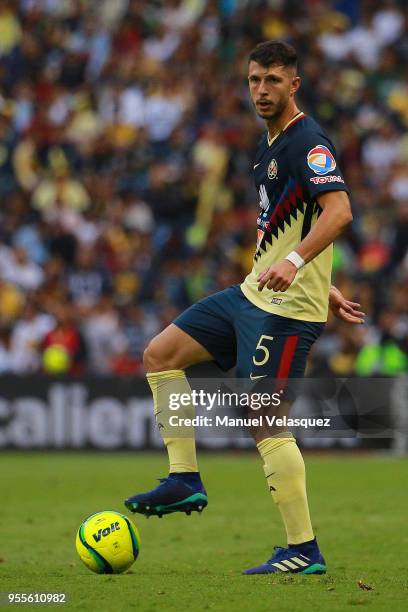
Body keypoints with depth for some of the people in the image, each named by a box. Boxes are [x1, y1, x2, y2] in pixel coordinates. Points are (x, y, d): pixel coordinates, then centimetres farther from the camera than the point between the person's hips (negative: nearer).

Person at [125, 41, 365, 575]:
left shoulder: (308, 142, -15)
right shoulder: (270, 145, 16)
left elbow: (339, 210, -30)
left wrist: (294, 263, -42)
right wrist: (324, 289, 23)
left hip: (284, 308, -10)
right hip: (253, 294, 10)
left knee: (266, 425, -11)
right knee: (160, 353, 11)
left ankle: (304, 551, -6)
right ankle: (185, 479, 11)